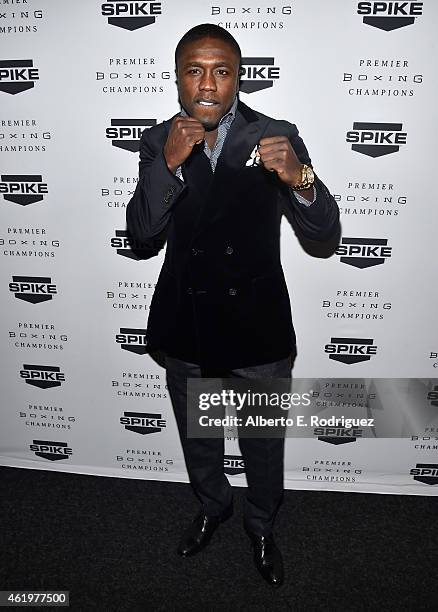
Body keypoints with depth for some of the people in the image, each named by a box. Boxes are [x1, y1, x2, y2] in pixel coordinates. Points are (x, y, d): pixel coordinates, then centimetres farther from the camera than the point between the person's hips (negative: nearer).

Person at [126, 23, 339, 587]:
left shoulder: (277, 137, -9)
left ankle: (261, 525, 48)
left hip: (257, 324, -2)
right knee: (196, 436, 23)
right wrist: (169, 163, -26)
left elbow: (325, 230, -13)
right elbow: (141, 230, -12)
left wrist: (299, 178, -33)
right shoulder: (158, 141, -3)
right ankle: (213, 504, 54)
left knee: (263, 443, 17)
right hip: (186, 323, 2)